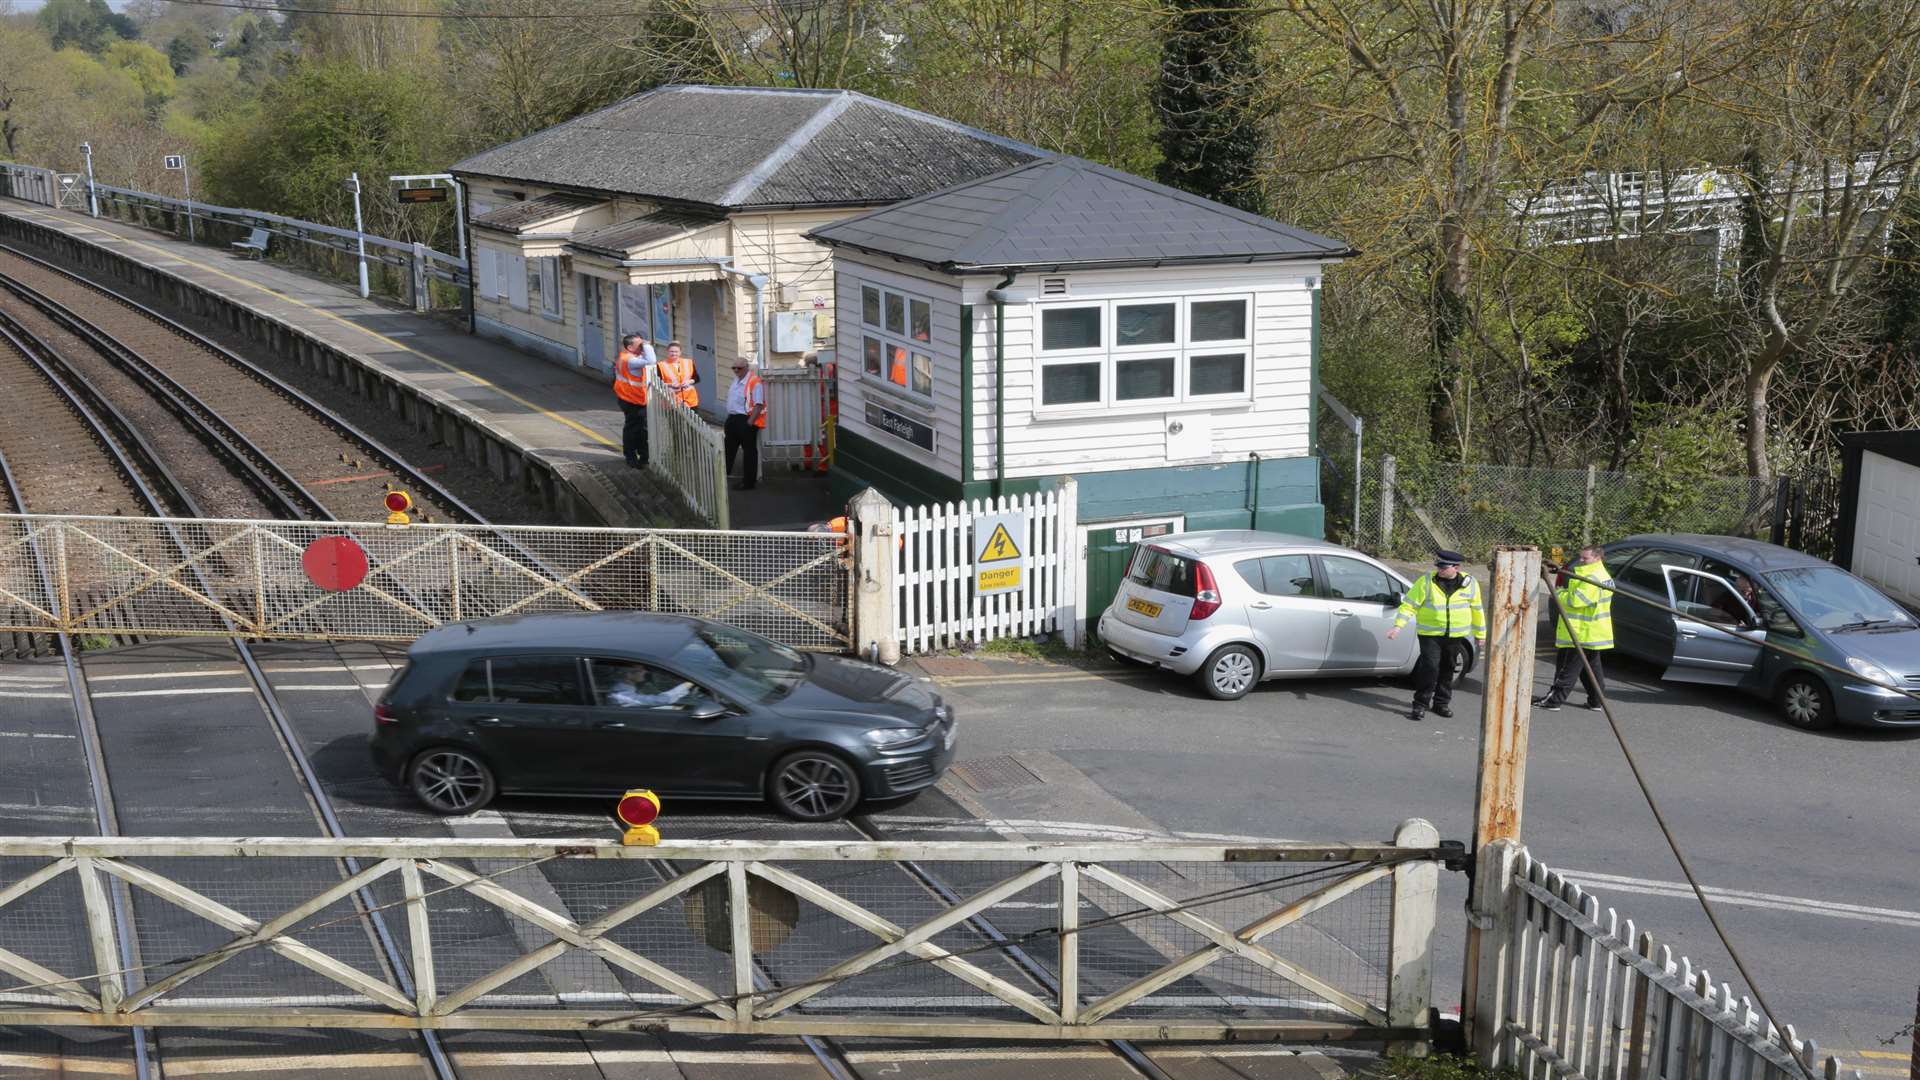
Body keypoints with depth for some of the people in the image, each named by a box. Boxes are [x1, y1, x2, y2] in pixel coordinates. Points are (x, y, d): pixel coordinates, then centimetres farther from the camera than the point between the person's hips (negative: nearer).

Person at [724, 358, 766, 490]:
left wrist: (750, 422, -24)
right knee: (729, 448, 17)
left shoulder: (754, 382, -17)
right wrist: (729, 417, 17)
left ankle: (749, 482, 11)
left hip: (746, 420, -9)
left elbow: (759, 405, -22)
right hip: (733, 418, 9)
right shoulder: (736, 379, 11)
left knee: (749, 451, 3)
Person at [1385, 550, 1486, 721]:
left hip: (1455, 635, 3)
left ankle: (1442, 703, 27)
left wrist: (1480, 634, 16)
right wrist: (1398, 626, -17)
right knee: (1430, 668, -13)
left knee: (1447, 669, 12)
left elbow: (1477, 609, 12)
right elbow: (1409, 604, -7)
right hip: (1430, 634, -3)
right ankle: (1420, 705, -5)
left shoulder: (1470, 584, 0)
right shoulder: (1426, 582, -8)